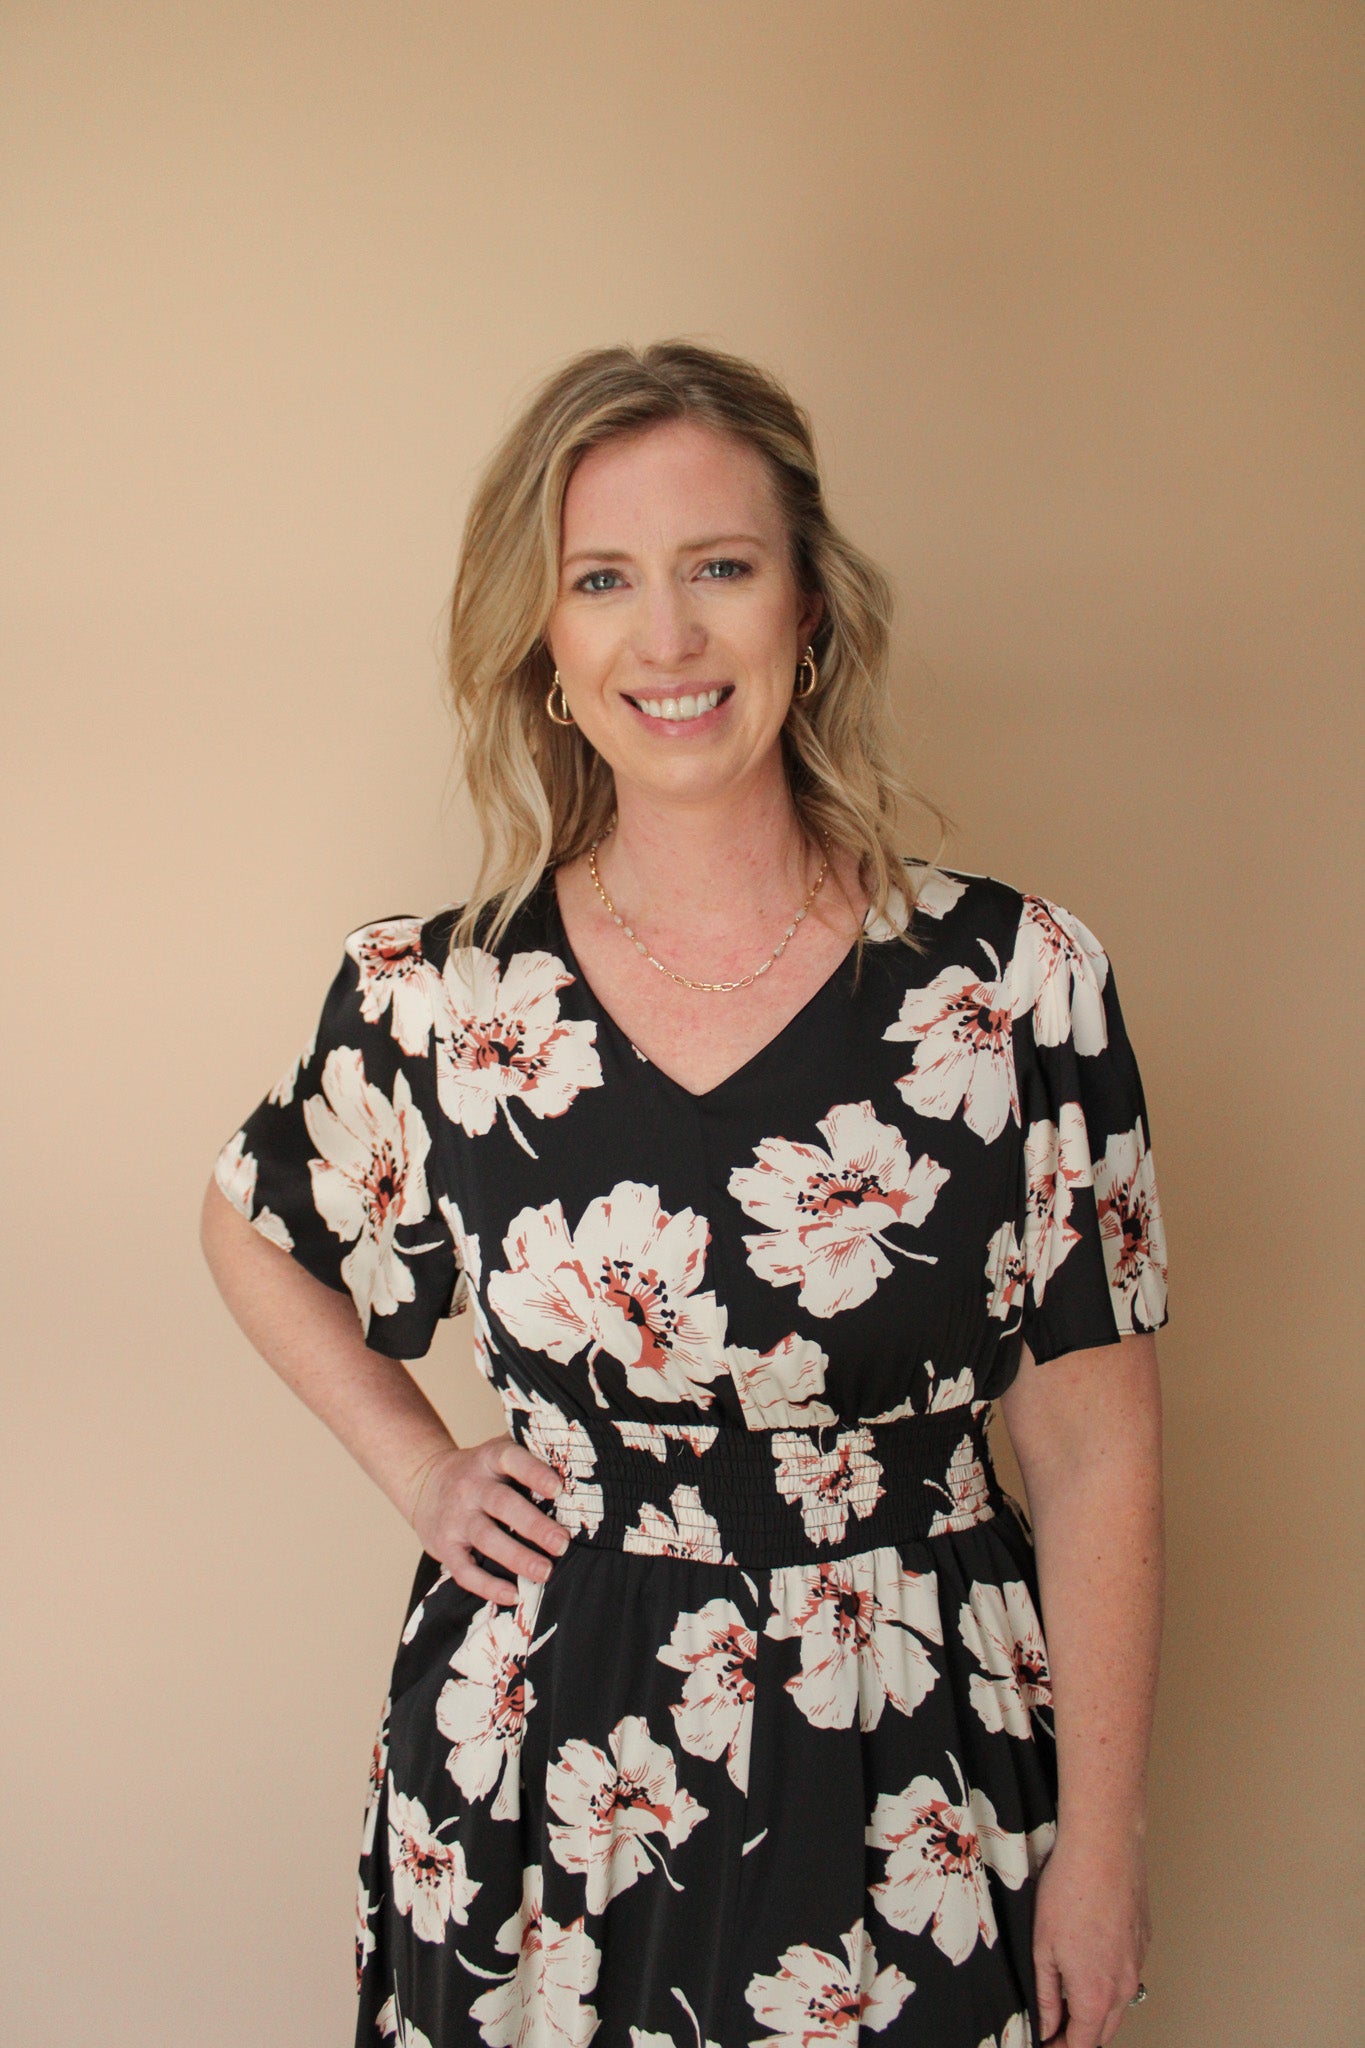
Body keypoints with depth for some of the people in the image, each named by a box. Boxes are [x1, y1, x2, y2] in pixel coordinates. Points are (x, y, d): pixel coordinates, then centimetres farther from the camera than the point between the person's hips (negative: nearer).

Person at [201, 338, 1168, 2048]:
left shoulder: (1013, 980, -10)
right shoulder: (434, 1001, -6)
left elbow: (1095, 1453, -6)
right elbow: (257, 1234, 15)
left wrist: (1101, 1846, -4)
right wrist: (416, 1468, 5)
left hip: (919, 1783, -1)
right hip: (545, 1771, 1)